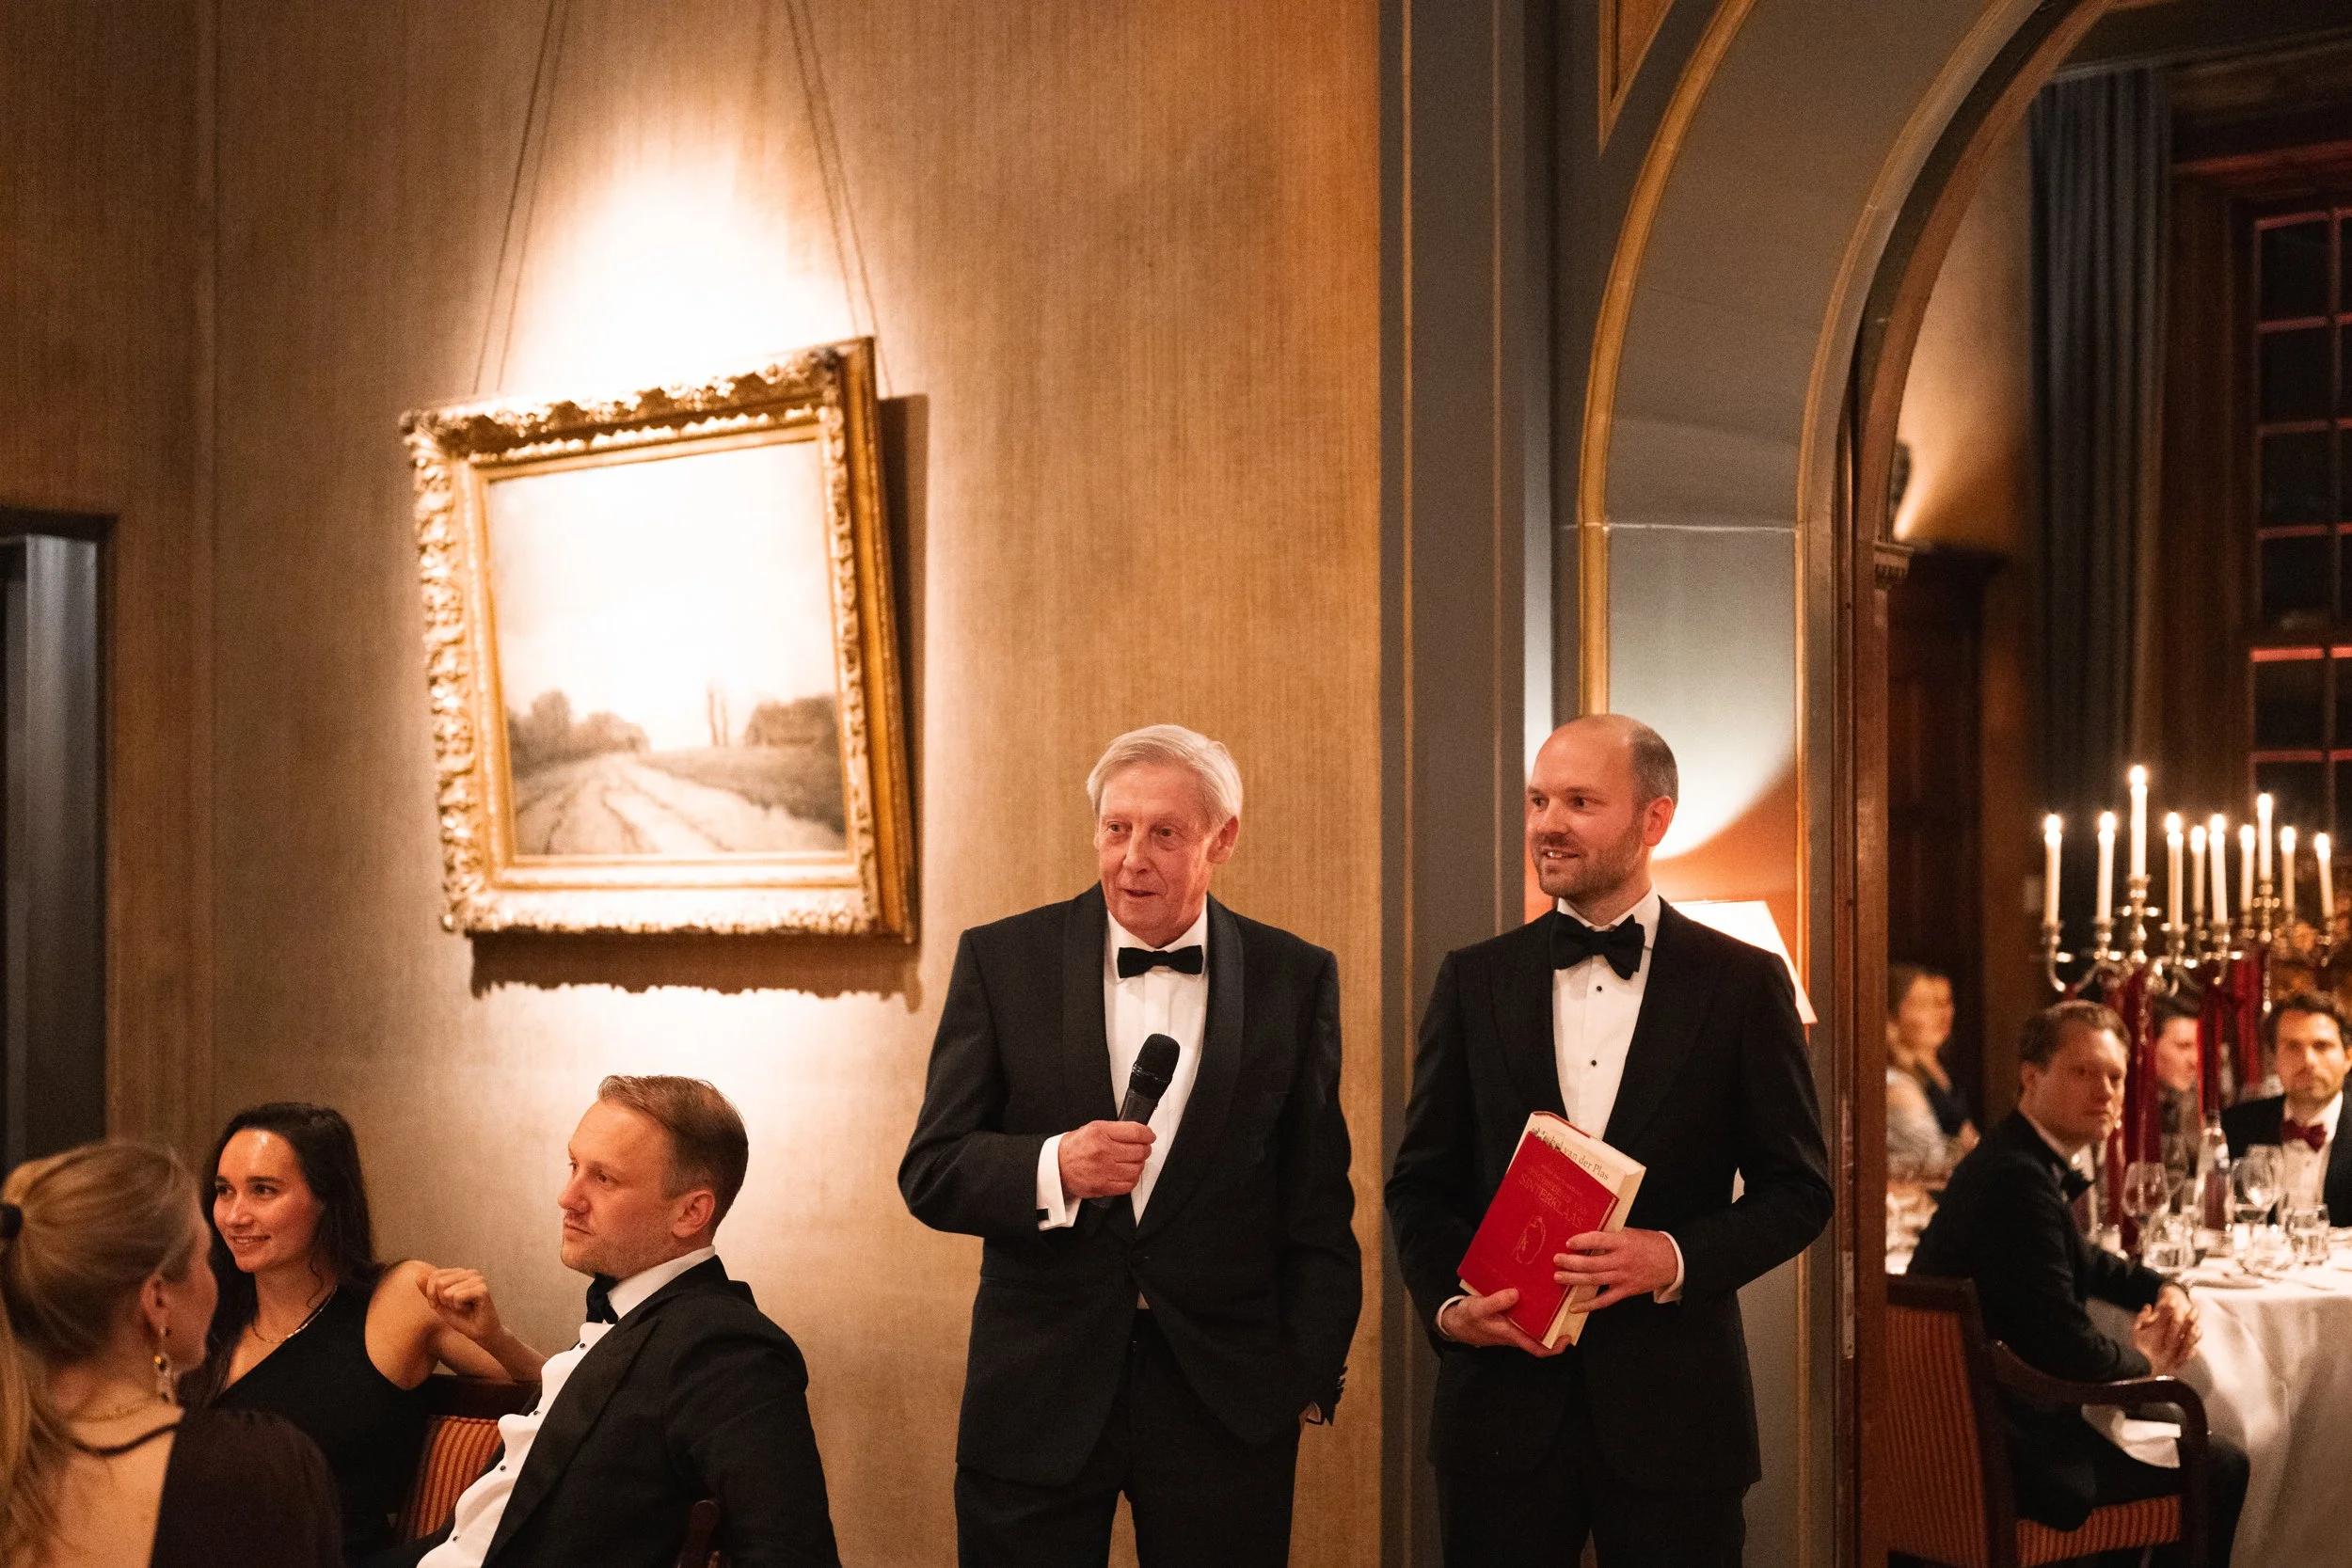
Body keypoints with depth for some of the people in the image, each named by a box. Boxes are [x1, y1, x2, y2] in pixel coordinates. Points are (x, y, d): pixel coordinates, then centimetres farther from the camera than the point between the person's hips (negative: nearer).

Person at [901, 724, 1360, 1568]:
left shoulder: (1295, 978, 3)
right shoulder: (1002, 959, 0)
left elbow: (1315, 1206, 7)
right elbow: (930, 1172, -3)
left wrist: (1310, 1375, 4)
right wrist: (1052, 1169, -20)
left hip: (1225, 1395, 0)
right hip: (1039, 1395, 0)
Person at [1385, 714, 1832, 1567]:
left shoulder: (1744, 984, 1)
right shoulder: (1474, 979, 6)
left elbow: (1798, 1189, 2)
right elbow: (1421, 1182, 9)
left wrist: (1678, 1257, -14)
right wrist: (1446, 1303, -8)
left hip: (1671, 1408, -1)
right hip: (1503, 1400, 2)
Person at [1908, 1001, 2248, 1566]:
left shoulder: (2031, 1161, 11)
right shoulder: (2017, 1177, -22)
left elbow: (2083, 1264, 30)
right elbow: (2065, 1346, -24)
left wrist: (2166, 1290, 10)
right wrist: (2142, 1360, -3)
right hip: (2002, 1450, -11)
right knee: (2221, 1467, -3)